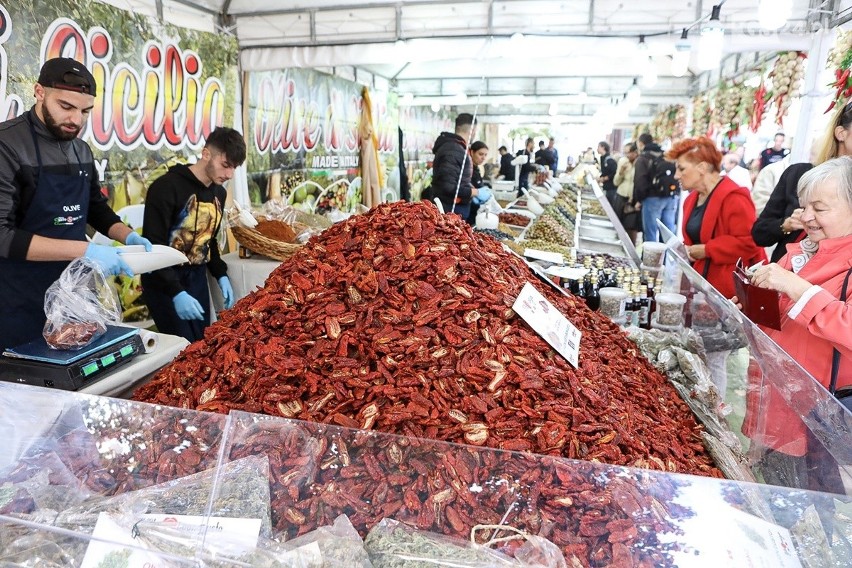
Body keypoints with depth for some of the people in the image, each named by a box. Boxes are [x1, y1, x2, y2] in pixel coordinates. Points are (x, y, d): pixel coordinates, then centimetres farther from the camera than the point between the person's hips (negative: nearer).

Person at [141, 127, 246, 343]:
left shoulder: (219, 193, 7)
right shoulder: (167, 187, -17)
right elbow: (153, 248, -19)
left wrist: (221, 275, 6)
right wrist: (176, 292, -27)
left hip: (197, 278, 7)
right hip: (164, 281, -6)